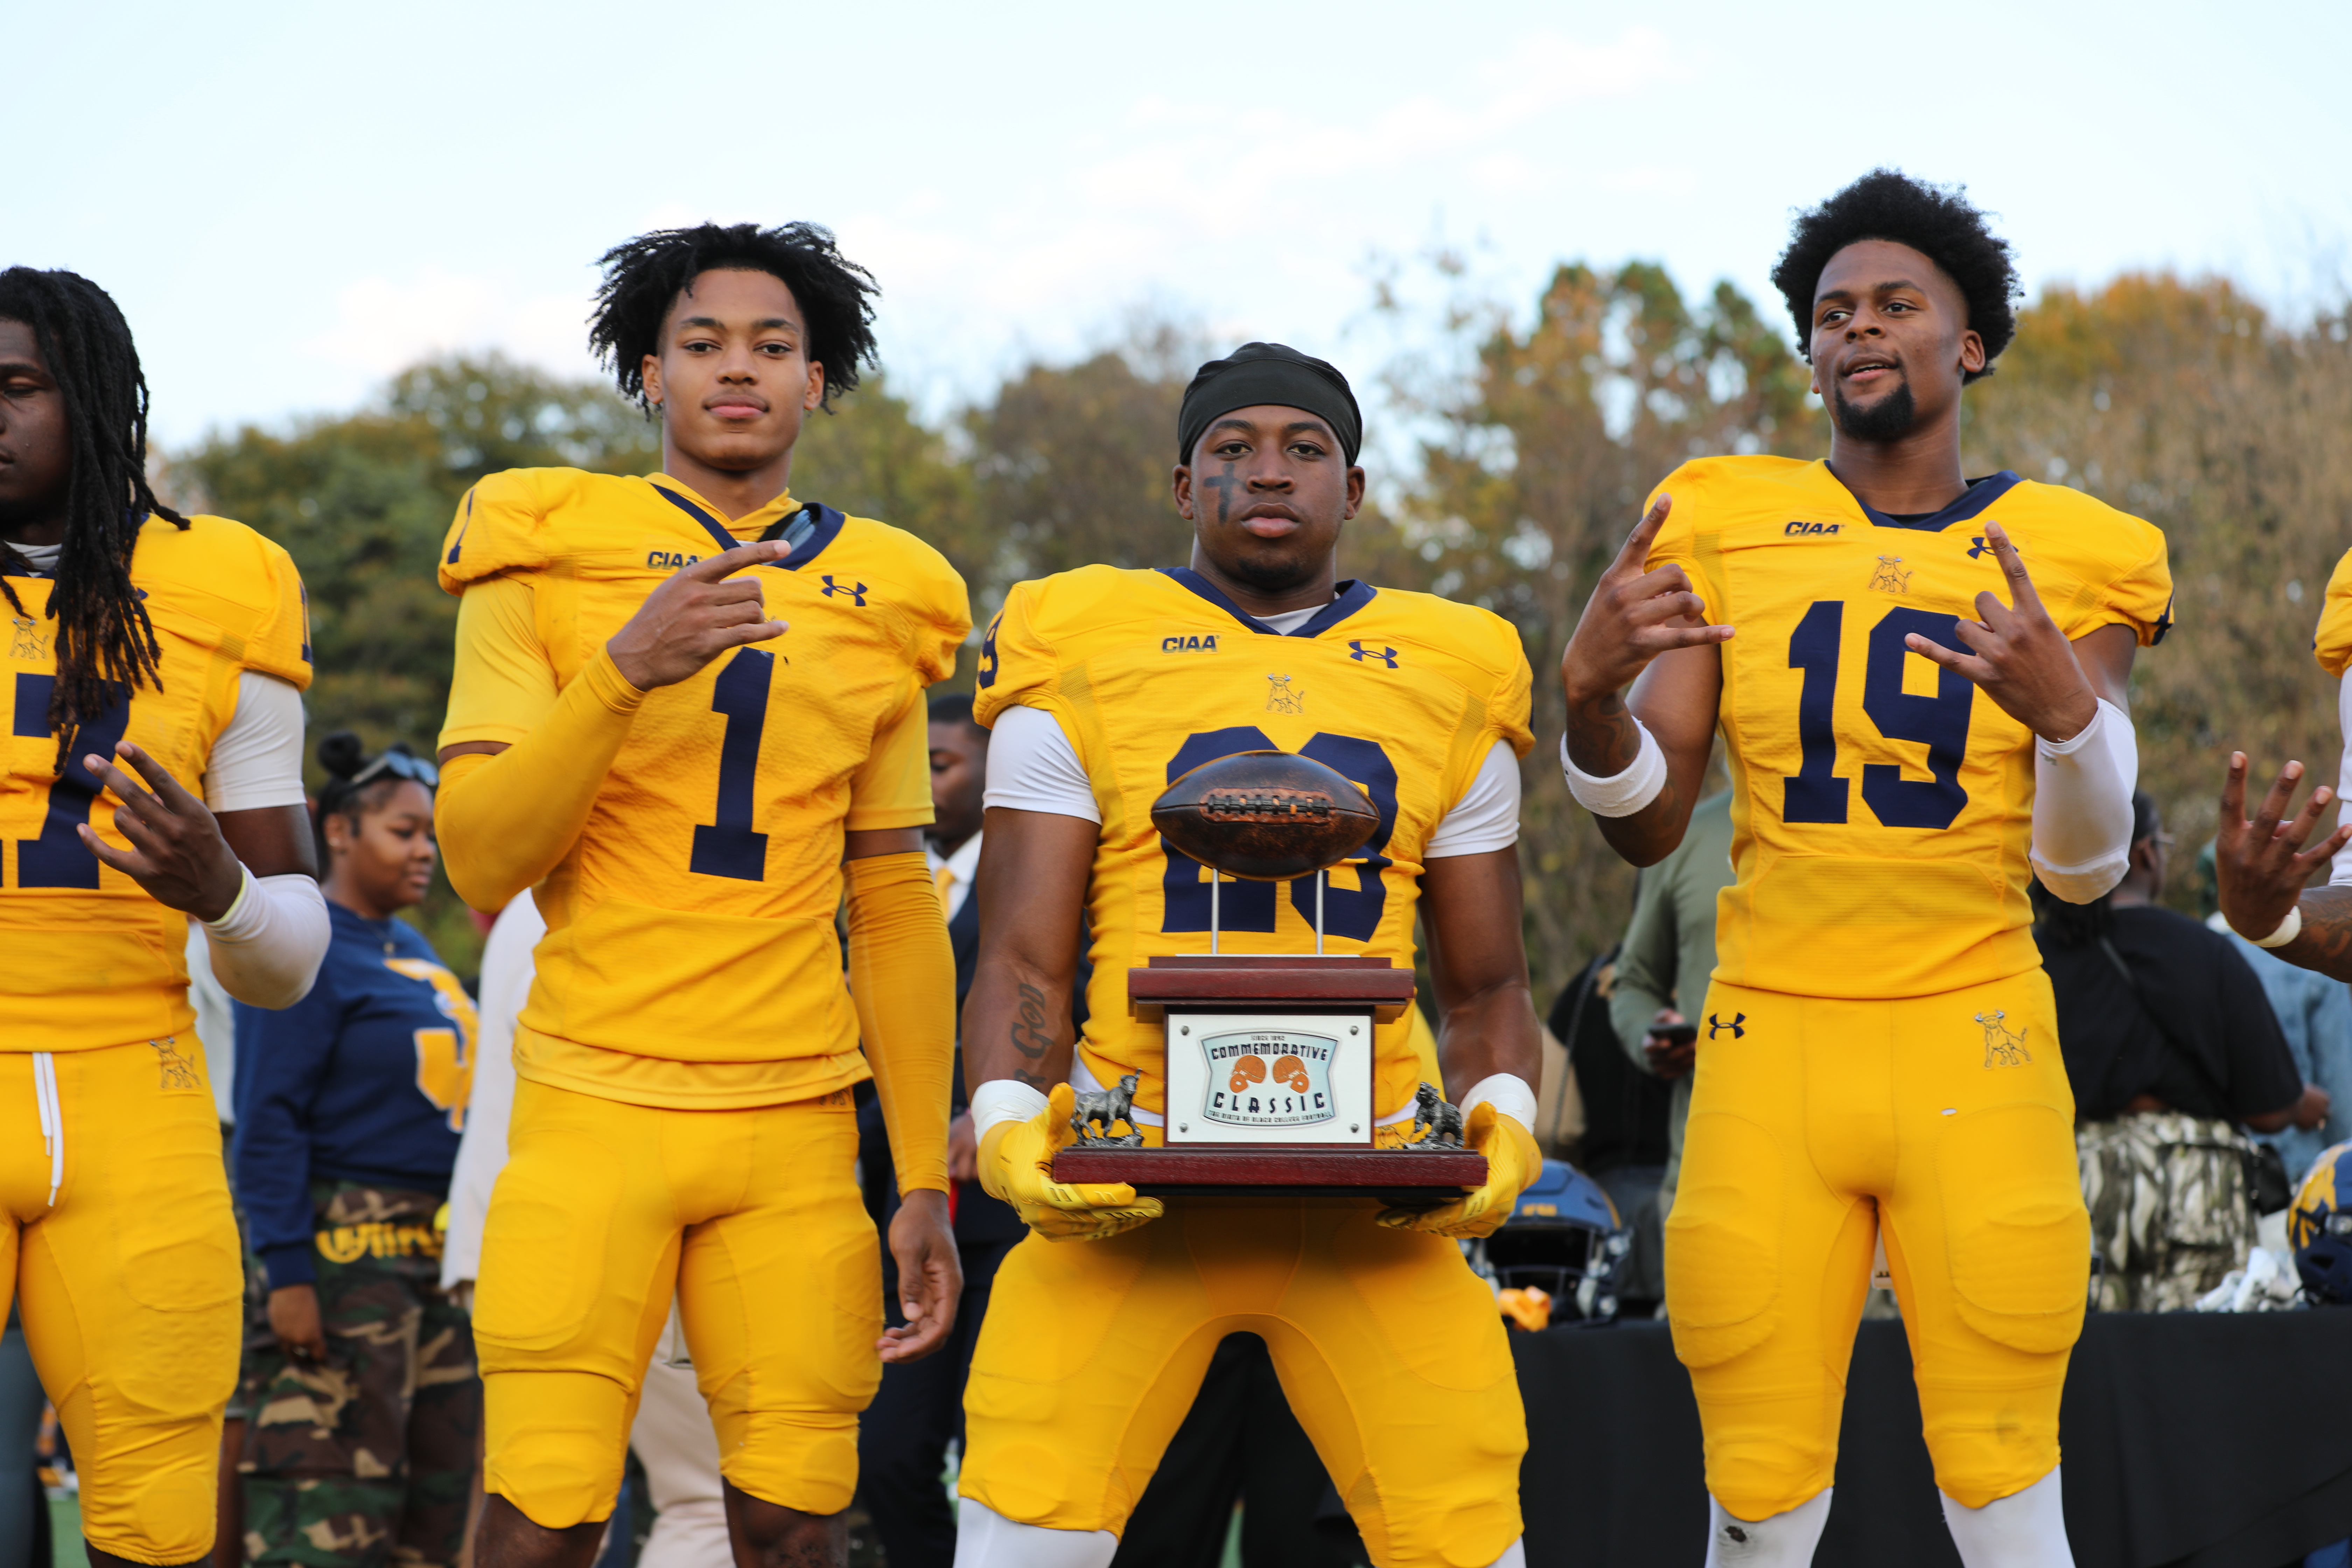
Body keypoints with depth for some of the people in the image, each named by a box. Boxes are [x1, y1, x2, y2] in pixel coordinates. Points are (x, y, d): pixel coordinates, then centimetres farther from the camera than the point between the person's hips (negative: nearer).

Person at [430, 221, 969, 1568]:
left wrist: (928, 1180, 10)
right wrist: (626, 669, -16)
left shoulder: (881, 606, 14)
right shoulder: (546, 556, 5)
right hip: (595, 1104, -2)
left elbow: (897, 915, 15)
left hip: (800, 1127, 3)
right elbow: (481, 860, -3)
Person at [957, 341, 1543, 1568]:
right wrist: (1010, 1125, -14)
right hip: (1130, 1180, -1)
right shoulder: (1082, 658, 7)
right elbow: (1024, 961, 4)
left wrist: (1502, 1122, -3)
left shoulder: (1452, 679, 13)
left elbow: (1485, 982, 17)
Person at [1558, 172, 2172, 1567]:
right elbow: (1647, 829, 6)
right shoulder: (1727, 528, 6)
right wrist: (1593, 689, -15)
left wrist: (2064, 705, -18)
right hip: (1772, 1042, 1)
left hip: (1975, 1045, 0)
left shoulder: (2066, 559, 5)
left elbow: (2089, 870, 3)